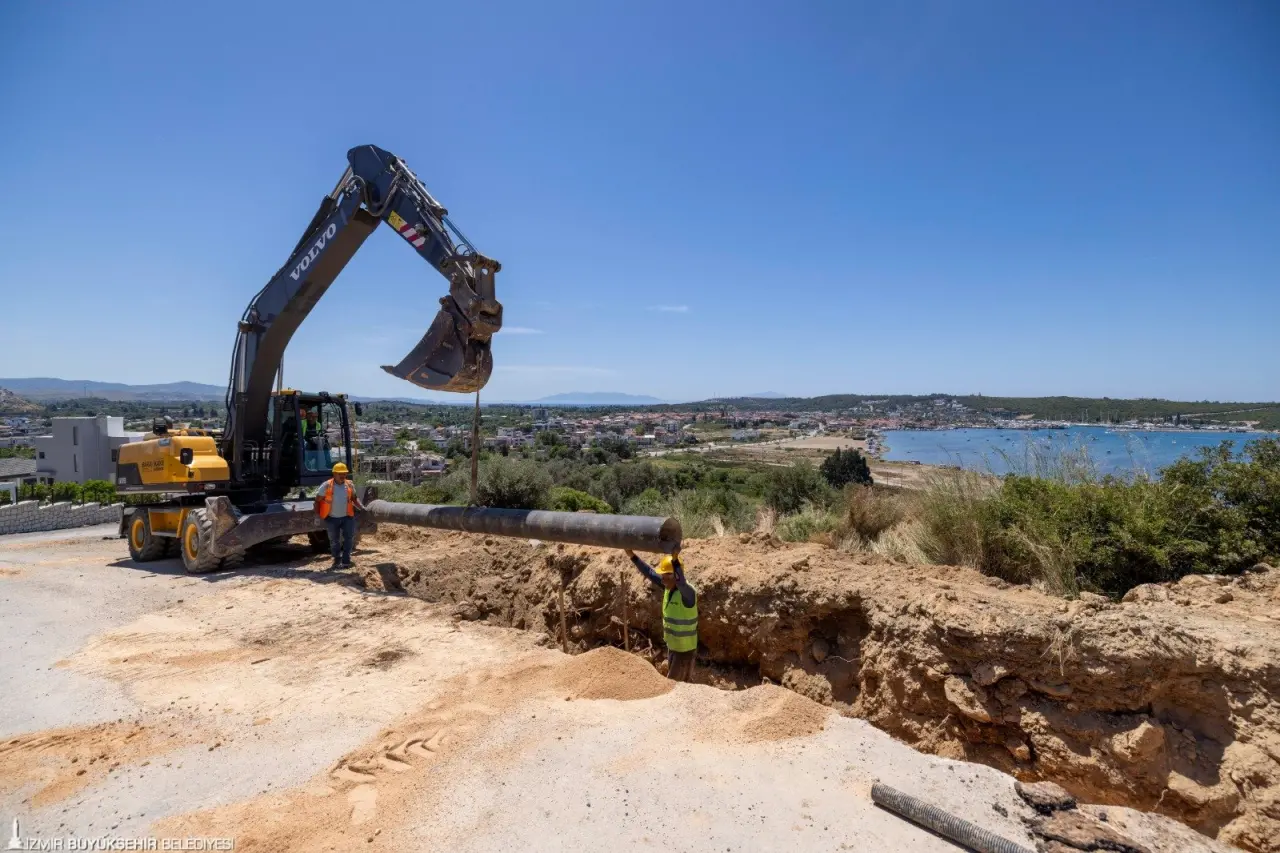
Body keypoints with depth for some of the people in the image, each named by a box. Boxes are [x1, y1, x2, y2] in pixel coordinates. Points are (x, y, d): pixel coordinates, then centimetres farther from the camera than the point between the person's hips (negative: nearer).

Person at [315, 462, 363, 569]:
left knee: (349, 538, -1)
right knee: (334, 541, 12)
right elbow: (317, 500, -4)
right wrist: (317, 515, -8)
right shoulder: (327, 486, -11)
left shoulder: (350, 485, -2)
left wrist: (361, 508, 0)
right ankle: (337, 560, 28)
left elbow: (354, 498, 11)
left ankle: (345, 561, 9)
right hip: (332, 518, -1)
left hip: (347, 517, 2)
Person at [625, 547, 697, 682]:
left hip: (685, 649, -8)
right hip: (672, 646, 8)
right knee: (683, 683, 21)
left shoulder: (687, 591, -26)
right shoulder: (668, 588, -3)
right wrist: (632, 556, -12)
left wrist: (675, 559, -63)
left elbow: (681, 582, -49)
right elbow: (650, 573, -3)